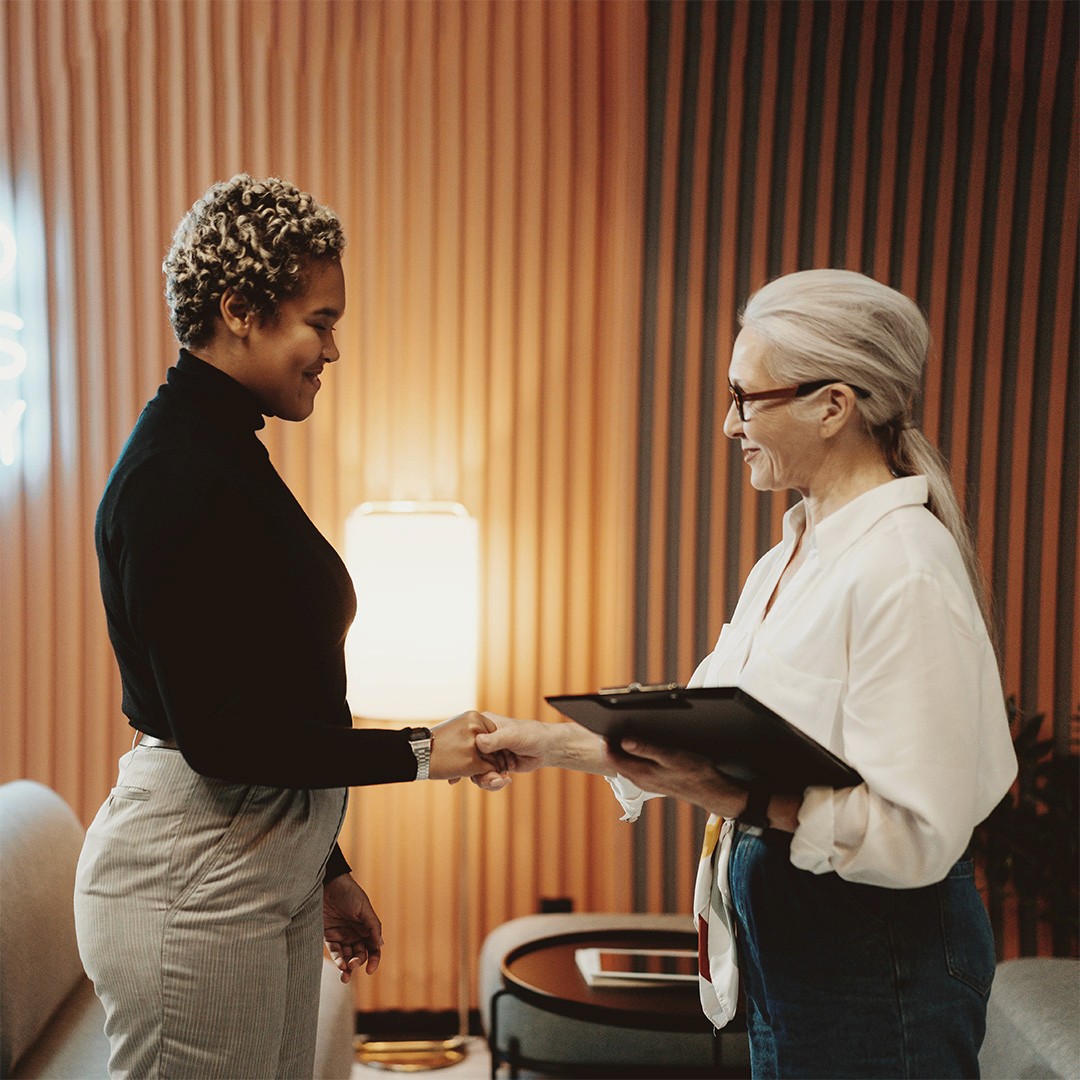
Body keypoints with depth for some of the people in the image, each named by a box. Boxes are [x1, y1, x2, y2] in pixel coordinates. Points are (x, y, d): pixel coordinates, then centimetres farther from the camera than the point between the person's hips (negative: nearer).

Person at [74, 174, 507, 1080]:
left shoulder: (225, 453, 11)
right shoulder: (175, 475, -18)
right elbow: (216, 731, -21)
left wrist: (324, 868, 18)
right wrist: (420, 752, -15)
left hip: (271, 868, 9)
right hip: (192, 881, -9)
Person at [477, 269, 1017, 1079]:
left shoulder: (904, 571, -22)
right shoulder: (792, 559, 8)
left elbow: (917, 834, -25)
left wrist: (734, 799, -30)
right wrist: (553, 745, 9)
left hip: (877, 962, -8)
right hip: (786, 939, 9)